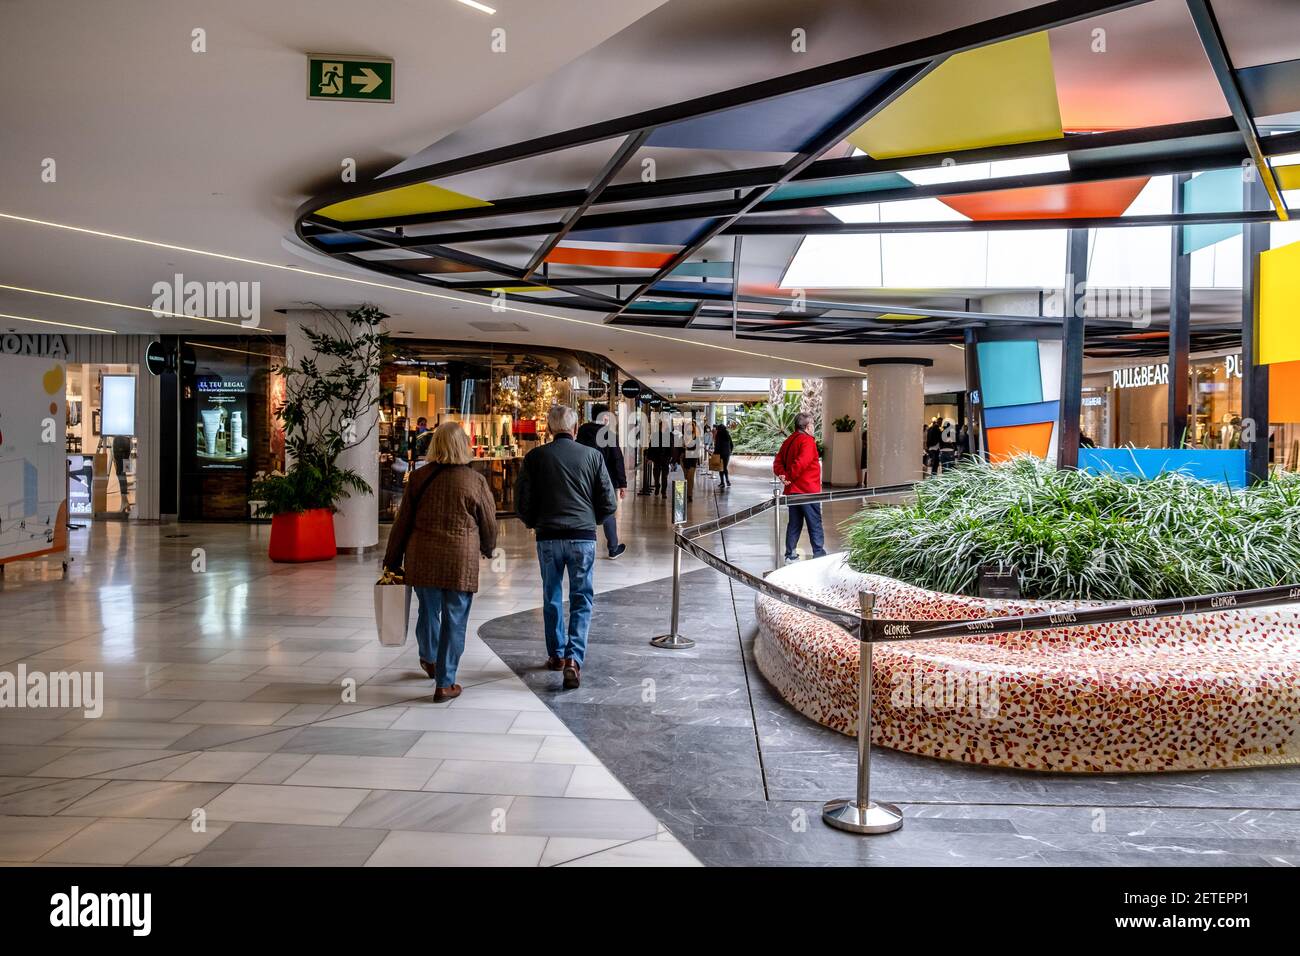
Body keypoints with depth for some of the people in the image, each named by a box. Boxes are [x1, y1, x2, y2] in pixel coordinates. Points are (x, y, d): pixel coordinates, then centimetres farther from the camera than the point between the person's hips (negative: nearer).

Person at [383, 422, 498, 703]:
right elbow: (489, 523, 3)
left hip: (423, 558, 3)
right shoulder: (475, 481, -6)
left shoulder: (419, 477, -1)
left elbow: (403, 521, 4)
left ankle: (429, 660, 45)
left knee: (428, 611, 21)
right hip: (461, 560, -3)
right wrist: (488, 548, 25)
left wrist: (392, 560, 14)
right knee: (454, 620, 5)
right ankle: (444, 684, 9)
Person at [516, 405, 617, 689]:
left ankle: (556, 655, 27)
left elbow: (522, 502, 0)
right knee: (581, 600, 6)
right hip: (583, 537, -1)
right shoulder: (592, 456, -1)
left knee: (552, 598, 17)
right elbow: (609, 503, 0)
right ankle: (574, 658, -8)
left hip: (547, 537, 1)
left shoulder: (535, 457, -1)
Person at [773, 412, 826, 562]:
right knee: (815, 525, -1)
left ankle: (790, 555, 15)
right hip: (808, 490, -8)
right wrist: (790, 477, -14)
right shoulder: (807, 441, -14)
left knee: (794, 524, 13)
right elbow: (801, 463, -26)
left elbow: (778, 463, 7)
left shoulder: (788, 442, 13)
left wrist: (783, 475, -8)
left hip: (792, 490, 8)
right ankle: (819, 555, 1)